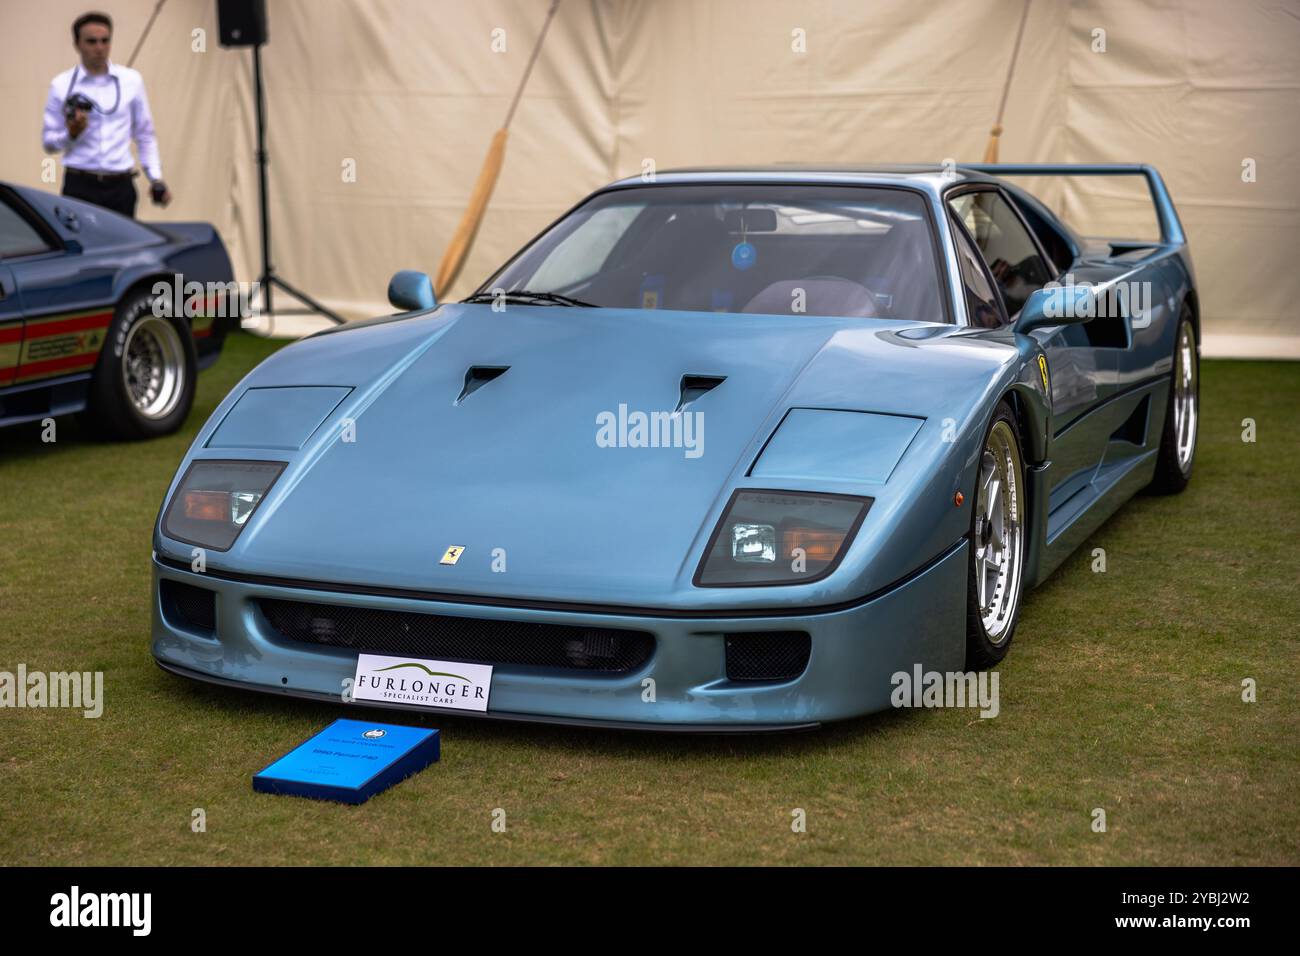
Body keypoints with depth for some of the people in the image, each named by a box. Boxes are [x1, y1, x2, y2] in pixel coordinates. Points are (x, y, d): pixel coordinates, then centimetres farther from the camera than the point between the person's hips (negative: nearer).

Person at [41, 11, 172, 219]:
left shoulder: (131, 80, 8)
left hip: (121, 186, 1)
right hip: (79, 186, -1)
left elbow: (145, 135, 13)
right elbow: (49, 142, 7)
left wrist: (156, 178, 3)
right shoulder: (61, 85, 3)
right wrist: (71, 134, -13)